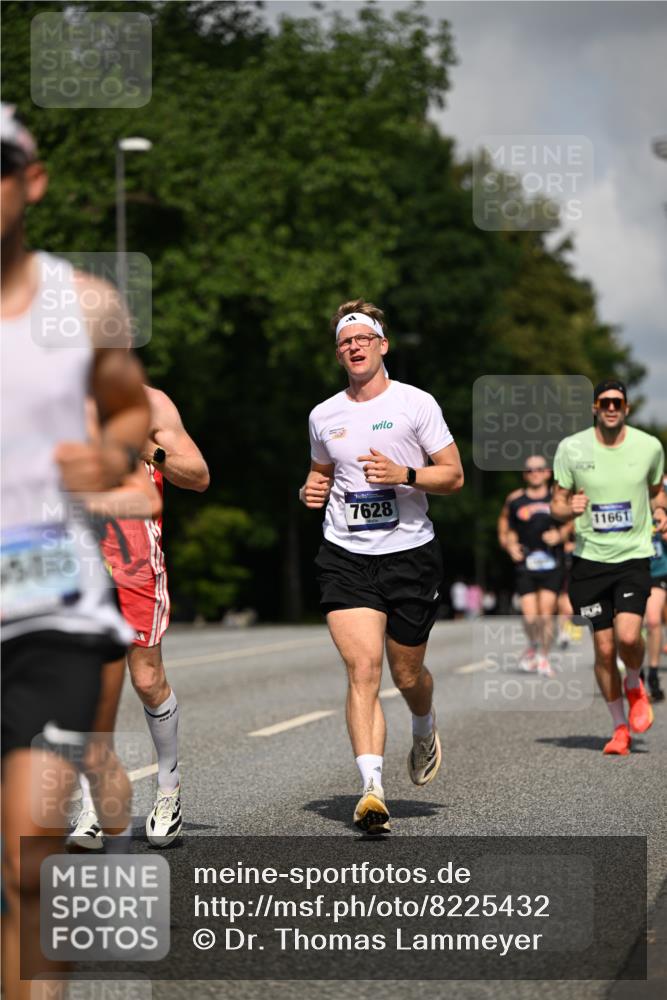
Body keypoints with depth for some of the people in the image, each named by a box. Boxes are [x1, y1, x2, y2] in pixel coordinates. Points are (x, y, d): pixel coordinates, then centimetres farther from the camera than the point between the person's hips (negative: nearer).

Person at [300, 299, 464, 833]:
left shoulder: (416, 404, -1)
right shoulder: (324, 415, 10)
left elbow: (454, 474, 0)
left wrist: (404, 475, -17)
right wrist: (313, 490, 3)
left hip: (411, 553, -1)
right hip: (345, 556, 1)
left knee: (407, 674, 9)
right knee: (362, 667, -16)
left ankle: (425, 731, 44)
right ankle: (372, 787, -21)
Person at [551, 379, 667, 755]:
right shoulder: (571, 448, -2)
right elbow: (557, 505, 5)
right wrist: (569, 509, -17)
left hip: (634, 556, -1)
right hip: (590, 558, 1)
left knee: (628, 636, -20)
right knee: (604, 647, 2)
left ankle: (634, 686, 15)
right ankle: (620, 728, 19)